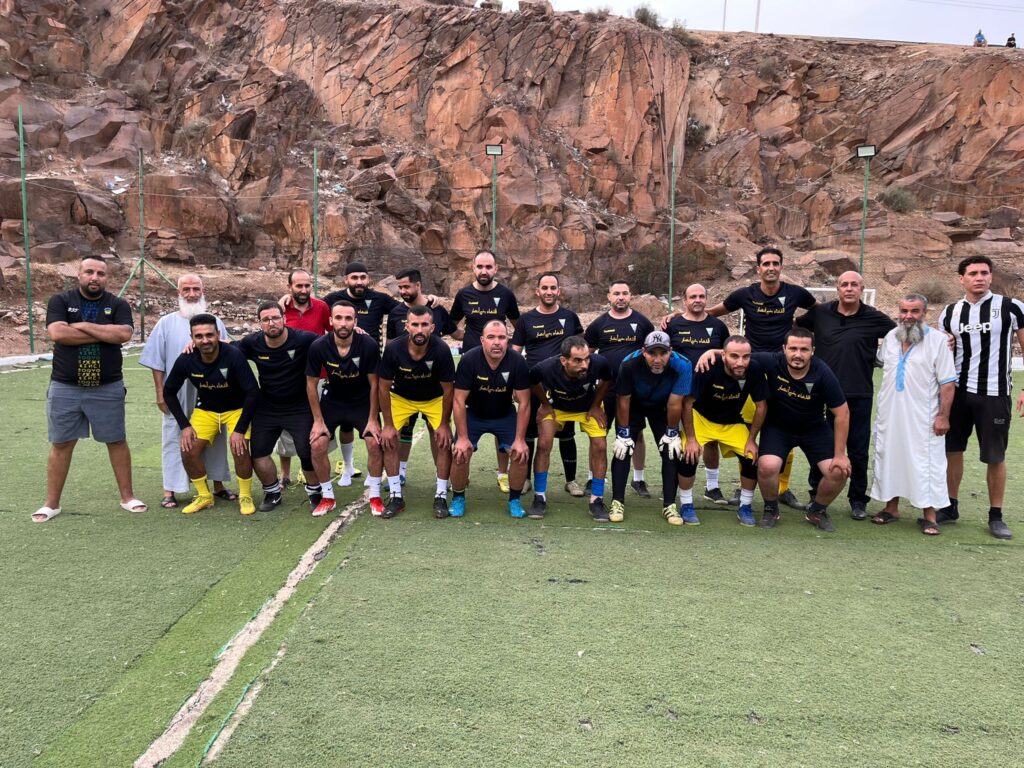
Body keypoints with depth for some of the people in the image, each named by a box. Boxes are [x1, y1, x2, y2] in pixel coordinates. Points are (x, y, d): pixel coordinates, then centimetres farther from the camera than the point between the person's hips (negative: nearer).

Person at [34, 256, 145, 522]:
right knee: (61, 444, 8)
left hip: (108, 389, 0)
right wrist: (104, 334, -15)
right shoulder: (60, 301, 0)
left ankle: (127, 497, 20)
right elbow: (57, 333, -18)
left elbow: (124, 334, -17)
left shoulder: (118, 305, 1)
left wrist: (82, 325, -15)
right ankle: (51, 503, 19)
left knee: (117, 441, 8)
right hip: (65, 388, 0)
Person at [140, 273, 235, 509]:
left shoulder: (216, 322, 8)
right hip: (178, 397, -2)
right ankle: (170, 490, 8)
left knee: (214, 439, 10)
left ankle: (218, 485, 21)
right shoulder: (166, 323, 2)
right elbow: (156, 363, 1)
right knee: (175, 440, 2)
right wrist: (160, 393, -4)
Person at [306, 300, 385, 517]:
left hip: (363, 401, -1)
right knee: (317, 446, -10)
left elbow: (374, 383, -13)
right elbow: (311, 384, -9)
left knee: (375, 443, -15)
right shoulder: (318, 347, -23)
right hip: (332, 400, 1)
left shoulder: (369, 345, -25)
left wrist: (373, 419, -11)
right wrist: (318, 420, -8)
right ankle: (327, 497, 10)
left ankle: (375, 496, 6)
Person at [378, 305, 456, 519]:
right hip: (401, 397, 1)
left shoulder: (441, 350, -30)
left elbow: (448, 389, -17)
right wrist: (388, 425, -15)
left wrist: (444, 424, -15)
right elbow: (383, 387, -16)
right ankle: (396, 497, 1)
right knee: (388, 440, -12)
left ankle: (441, 496, 1)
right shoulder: (393, 349, -28)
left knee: (444, 441, -14)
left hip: (434, 399, -1)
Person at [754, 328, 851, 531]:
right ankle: (771, 509, 6)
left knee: (839, 471, -15)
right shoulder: (772, 362, -25)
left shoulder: (822, 374, -24)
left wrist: (840, 454, -14)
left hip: (814, 428, 1)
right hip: (777, 427, -1)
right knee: (767, 467, -27)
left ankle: (817, 511, 17)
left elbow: (842, 413, -15)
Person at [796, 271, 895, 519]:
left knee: (858, 450, 6)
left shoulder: (874, 318, -1)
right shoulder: (820, 313, 3)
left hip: (859, 396, -1)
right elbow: (794, 326, 17)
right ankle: (816, 495, 26)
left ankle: (858, 500, 21)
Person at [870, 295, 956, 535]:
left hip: (923, 418, -5)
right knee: (889, 458, 12)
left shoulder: (938, 340, -9)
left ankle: (929, 515, 7)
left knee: (926, 464, -2)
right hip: (889, 415, 5)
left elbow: (947, 383, -10)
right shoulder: (890, 337, 6)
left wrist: (943, 416, -13)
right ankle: (891, 508, 24)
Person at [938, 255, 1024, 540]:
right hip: (958, 392, 3)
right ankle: (950, 507, 21)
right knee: (952, 450, 8)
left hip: (995, 394, -3)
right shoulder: (950, 313, 6)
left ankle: (996, 516, 16)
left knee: (995, 457, 3)